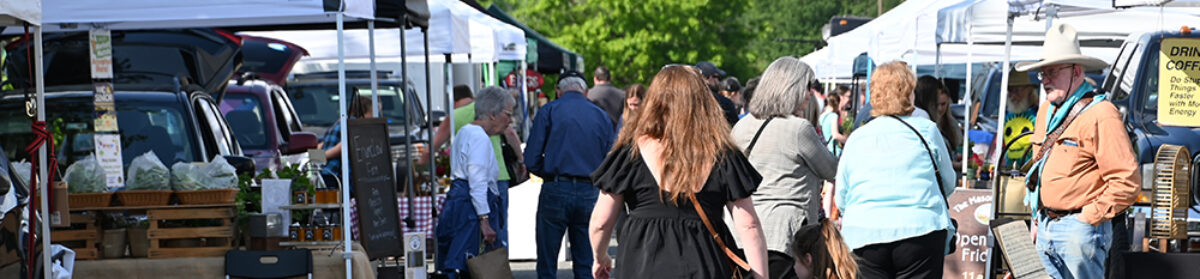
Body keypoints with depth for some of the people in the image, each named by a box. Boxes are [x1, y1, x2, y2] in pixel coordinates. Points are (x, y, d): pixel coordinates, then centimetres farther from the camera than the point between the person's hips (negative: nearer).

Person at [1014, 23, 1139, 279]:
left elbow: (1126, 181, -17)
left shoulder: (1100, 115, -12)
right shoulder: (1046, 111, 15)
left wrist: (1089, 218, -13)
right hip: (1045, 227, 8)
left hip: (1079, 229, -8)